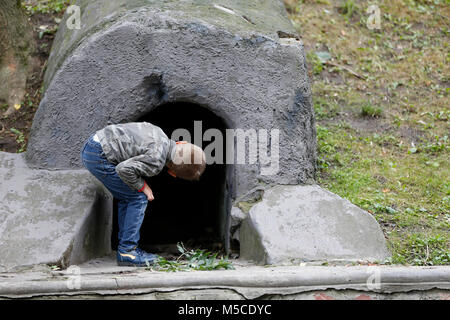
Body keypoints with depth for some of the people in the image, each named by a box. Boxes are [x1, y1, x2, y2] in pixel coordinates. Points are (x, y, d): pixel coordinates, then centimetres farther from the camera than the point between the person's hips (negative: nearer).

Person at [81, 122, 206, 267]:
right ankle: (126, 252, -2)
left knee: (126, 199, 16)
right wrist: (142, 186, -8)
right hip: (99, 157, -10)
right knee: (139, 198, -4)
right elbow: (124, 169, -25)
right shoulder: (157, 161, -18)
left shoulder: (159, 133, 9)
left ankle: (127, 248, 18)